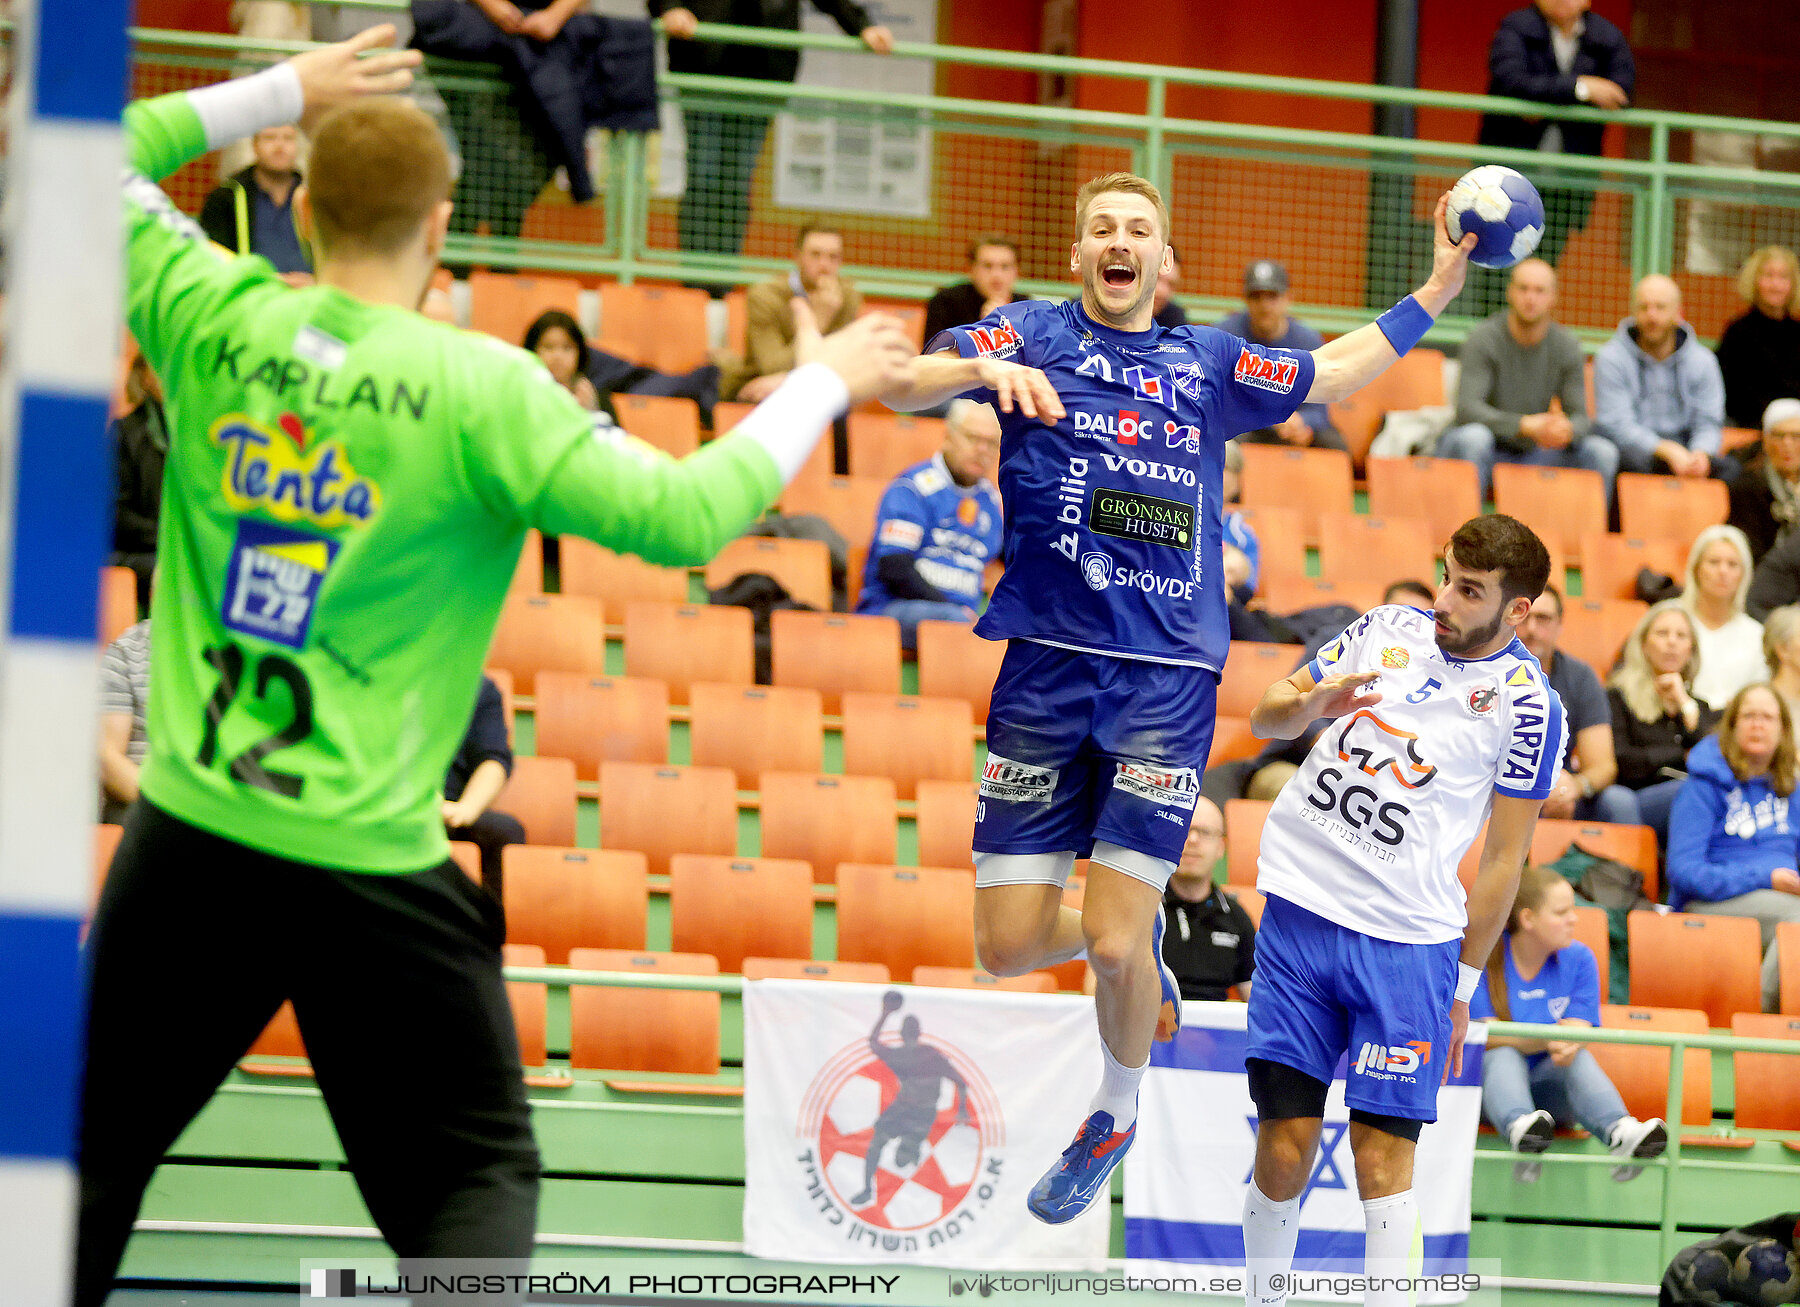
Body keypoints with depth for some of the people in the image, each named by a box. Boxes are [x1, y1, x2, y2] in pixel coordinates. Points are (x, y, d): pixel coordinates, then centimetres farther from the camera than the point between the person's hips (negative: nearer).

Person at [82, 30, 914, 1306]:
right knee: (478, 1176, 7)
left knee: (96, 1146, 16)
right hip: (369, 862, -3)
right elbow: (682, 516, -12)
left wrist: (278, 91, 18)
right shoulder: (480, 391, -11)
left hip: (189, 837, 3)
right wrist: (821, 385, 1)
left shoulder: (217, 325, -1)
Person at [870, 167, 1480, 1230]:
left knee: (1113, 944, -9)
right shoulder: (1034, 334, 8)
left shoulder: (1209, 364, 15)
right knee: (1010, 944, -2)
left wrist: (1436, 293, 24)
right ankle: (1142, 937, 30)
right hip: (1047, 664, 0)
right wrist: (983, 371, -26)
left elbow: (1333, 373, 30)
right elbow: (901, 385, -7)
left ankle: (1118, 1110, 19)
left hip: (1169, 678, 0)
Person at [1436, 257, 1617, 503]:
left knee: (1603, 452, -15)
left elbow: (1581, 418, -4)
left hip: (1536, 455, 4)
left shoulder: (1567, 346, 0)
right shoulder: (1483, 339, -12)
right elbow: (1467, 409, -24)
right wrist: (1525, 426, -39)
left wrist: (1567, 430, -31)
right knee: (1473, 436, -37)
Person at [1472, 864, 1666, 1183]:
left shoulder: (1579, 959, 3)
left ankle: (1619, 1132, -58)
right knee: (1504, 1056, -33)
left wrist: (1569, 1045, -35)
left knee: (1580, 1059, -28)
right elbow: (1489, 1036, -16)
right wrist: (1547, 1041, -34)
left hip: (1550, 1088, 2)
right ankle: (1519, 1128, -66)